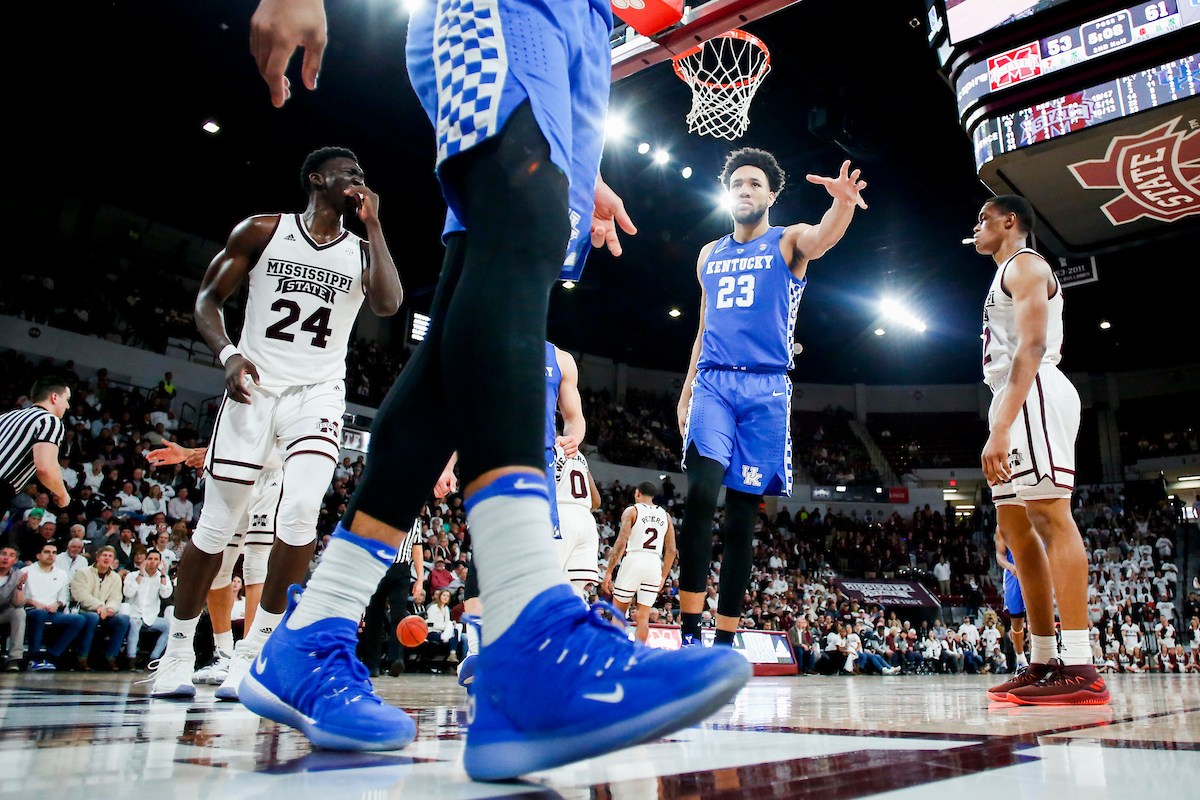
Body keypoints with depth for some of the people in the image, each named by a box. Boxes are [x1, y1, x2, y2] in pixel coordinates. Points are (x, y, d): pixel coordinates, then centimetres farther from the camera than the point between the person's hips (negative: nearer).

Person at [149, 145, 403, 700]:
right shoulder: (263, 231, 5)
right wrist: (227, 354, -13)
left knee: (301, 510, -21)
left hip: (317, 393, 1)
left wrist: (373, 223, -7)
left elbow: (389, 304, -11)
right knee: (217, 524, 3)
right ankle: (179, 647, 22)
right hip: (254, 385, 0)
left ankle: (258, 646, -4)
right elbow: (207, 299, 6)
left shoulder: (361, 251, 9)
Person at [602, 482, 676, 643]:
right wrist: (663, 577, 19)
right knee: (643, 616, 6)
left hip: (634, 561, -3)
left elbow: (621, 542, -9)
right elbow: (671, 550, 11)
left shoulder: (631, 511, 1)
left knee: (618, 611, 13)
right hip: (655, 564, 3)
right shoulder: (665, 515, 14)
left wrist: (609, 571, -7)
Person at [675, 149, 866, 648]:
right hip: (713, 383, 2)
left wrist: (842, 202, -39)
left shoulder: (787, 243, 9)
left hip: (766, 388, -2)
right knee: (701, 493, -20)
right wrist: (686, 392, 16)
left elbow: (821, 238, -16)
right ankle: (689, 633, -15)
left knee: (742, 516, -1)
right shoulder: (710, 256, 20)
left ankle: (725, 643, 6)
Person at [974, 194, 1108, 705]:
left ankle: (1080, 670, -19)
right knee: (1015, 527, 7)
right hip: (1015, 401, 11)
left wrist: (1001, 426, -26)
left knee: (1050, 515, -16)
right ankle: (1043, 662, 10)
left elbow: (1032, 346, -16)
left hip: (1034, 395, -11)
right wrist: (1001, 427, 21)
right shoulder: (1009, 274, 29)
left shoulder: (1024, 265, -2)